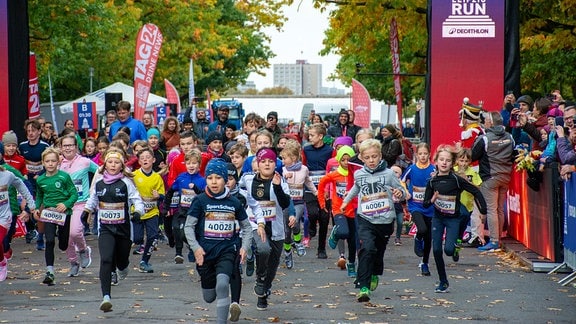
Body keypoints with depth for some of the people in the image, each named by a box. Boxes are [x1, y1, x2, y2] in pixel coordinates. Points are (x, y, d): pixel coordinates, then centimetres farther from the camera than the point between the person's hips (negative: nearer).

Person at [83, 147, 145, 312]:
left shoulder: (126, 183, -5)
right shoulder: (99, 184, 5)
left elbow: (138, 200, -8)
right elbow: (92, 200, 23)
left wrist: (137, 212, -27)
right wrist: (87, 210, 7)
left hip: (123, 228, -1)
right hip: (105, 229, 1)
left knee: (122, 262, 13)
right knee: (106, 260, -19)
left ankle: (122, 268, 55)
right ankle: (106, 297, -23)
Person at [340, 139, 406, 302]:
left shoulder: (388, 174, -5)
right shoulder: (359, 175, 3)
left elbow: (401, 191, 2)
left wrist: (400, 193, -21)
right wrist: (346, 200, 36)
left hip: (385, 220, 0)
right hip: (365, 219, 0)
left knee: (379, 251, 16)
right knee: (367, 249, -21)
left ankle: (375, 275, 49)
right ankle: (363, 287, -24)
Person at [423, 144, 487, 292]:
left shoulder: (456, 180, -13)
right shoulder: (432, 181, -4)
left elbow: (476, 192, -8)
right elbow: (425, 204, 0)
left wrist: (483, 210, -10)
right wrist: (432, 200, -22)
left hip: (453, 219, -3)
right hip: (437, 218, 3)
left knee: (448, 250, -18)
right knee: (436, 250, -2)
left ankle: (454, 248, 22)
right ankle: (443, 282, 12)